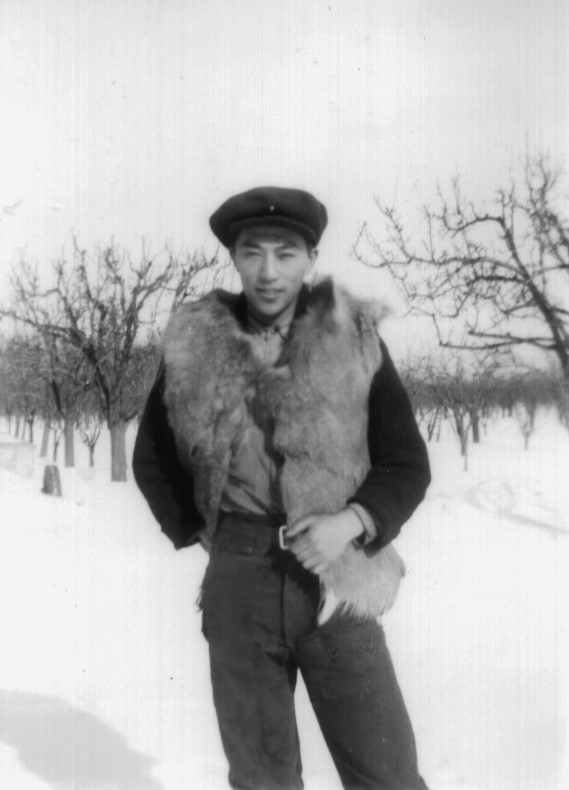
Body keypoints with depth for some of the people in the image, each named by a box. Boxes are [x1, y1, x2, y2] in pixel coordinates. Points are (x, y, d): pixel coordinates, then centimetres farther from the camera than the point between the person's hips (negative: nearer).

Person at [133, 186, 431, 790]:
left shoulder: (354, 342, -3)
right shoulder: (193, 347, 1)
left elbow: (408, 463, 0)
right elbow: (152, 458, 14)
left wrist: (353, 521, -15)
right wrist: (193, 528, 5)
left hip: (336, 586, -1)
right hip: (238, 588, 2)